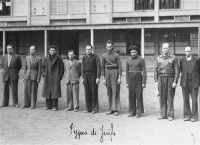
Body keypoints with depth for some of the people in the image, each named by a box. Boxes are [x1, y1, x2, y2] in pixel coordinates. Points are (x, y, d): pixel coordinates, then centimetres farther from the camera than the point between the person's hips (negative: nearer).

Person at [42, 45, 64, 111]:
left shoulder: (58, 58, -1)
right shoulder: (46, 59, 11)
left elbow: (62, 68, 0)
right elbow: (44, 67, 20)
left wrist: (59, 77, -5)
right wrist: (44, 75, 8)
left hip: (55, 77, -4)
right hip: (47, 78, 4)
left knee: (55, 91, -6)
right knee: (48, 91, 4)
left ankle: (55, 106, -2)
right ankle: (48, 105, 12)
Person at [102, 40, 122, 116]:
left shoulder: (116, 55, -5)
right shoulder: (104, 56, 6)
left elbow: (120, 66, -6)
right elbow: (103, 67, 9)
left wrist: (119, 77, -12)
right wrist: (103, 78, 5)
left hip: (115, 73, -4)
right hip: (107, 73, 4)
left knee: (115, 92, -5)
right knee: (109, 92, 7)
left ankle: (116, 109, -2)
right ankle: (111, 109, 14)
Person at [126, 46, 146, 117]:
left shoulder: (141, 60, -6)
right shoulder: (128, 60, 7)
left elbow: (144, 71, -8)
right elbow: (127, 71, 11)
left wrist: (144, 82, -13)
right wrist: (127, 82, 8)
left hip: (139, 79, -4)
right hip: (131, 79, 4)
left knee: (139, 95, -2)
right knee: (131, 96, 4)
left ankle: (139, 112, 5)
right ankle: (132, 112, 12)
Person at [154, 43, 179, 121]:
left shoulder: (173, 58, -2)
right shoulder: (159, 58, 9)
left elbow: (177, 71, -5)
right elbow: (156, 70, 9)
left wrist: (175, 82, -12)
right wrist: (156, 81, 2)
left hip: (170, 79, -3)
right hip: (161, 79, 3)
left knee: (170, 98, -2)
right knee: (162, 97, 4)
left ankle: (170, 115, 3)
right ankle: (163, 114, 11)